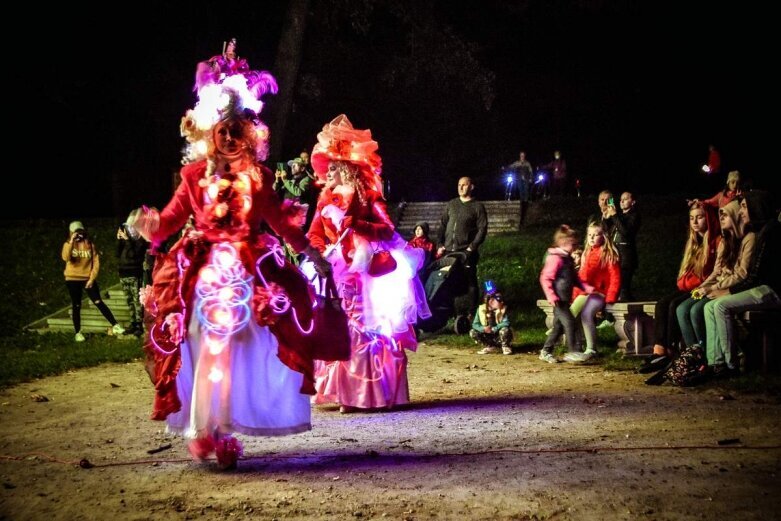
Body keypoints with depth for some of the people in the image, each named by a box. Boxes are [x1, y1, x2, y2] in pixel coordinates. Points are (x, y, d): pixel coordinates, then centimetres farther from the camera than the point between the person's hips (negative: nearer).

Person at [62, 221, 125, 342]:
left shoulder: (90, 244, 1)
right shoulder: (68, 244, 1)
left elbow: (96, 262, 0)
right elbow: (66, 258, -20)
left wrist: (92, 278, -7)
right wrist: (71, 242, -23)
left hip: (88, 279, 0)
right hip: (73, 280, 0)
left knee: (98, 302, -7)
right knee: (76, 306, 5)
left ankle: (115, 326, -7)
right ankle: (78, 333, 13)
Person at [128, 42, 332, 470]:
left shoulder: (258, 177, 5)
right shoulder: (194, 175, 2)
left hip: (250, 274, 1)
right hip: (204, 274, -1)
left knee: (242, 348, 3)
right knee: (204, 350, -1)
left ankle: (223, 429, 7)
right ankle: (203, 429, 0)